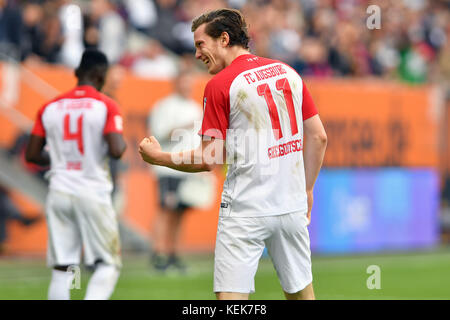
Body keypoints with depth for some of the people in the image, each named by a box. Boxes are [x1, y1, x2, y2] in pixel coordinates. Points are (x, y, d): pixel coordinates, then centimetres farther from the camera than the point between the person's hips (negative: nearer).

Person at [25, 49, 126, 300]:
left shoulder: (50, 108, 7)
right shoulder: (106, 106, -6)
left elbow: (32, 154, 8)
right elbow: (116, 151, -18)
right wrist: (123, 144, 5)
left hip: (59, 193, 4)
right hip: (93, 193, -4)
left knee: (61, 270, 6)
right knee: (108, 265, 5)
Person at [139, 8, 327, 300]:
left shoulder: (220, 85, -7)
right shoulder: (289, 73, 9)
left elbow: (208, 161, -8)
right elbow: (319, 137, 11)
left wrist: (158, 157, 6)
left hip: (246, 211, -6)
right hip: (292, 207, 6)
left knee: (231, 296, -5)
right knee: (301, 291, 15)